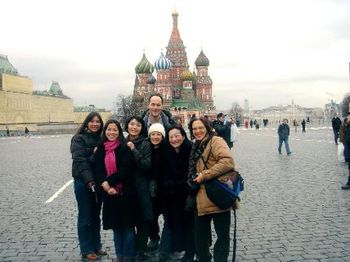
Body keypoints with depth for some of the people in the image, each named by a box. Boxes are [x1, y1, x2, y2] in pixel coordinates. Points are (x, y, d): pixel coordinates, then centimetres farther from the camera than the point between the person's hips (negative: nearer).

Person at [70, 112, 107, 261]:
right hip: (83, 182, -5)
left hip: (98, 181, 5)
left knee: (96, 215, 14)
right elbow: (80, 160, -17)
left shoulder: (101, 139, 9)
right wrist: (89, 180, -26)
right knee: (85, 216, 3)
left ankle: (96, 246, 26)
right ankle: (86, 250, 13)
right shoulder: (79, 139, -7)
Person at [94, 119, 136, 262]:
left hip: (125, 191, -3)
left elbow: (125, 169, -14)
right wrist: (105, 185, -16)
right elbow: (97, 170, -1)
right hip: (109, 192, 4)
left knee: (127, 224, 3)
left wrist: (109, 182, -19)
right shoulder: (100, 149, 6)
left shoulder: (125, 148, -5)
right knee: (115, 224, 13)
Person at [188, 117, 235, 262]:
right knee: (200, 233, 17)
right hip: (202, 199, 9)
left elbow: (228, 161, -24)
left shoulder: (215, 141, -8)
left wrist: (204, 175, -20)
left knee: (222, 234, 3)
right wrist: (195, 180, 13)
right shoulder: (197, 146, 18)